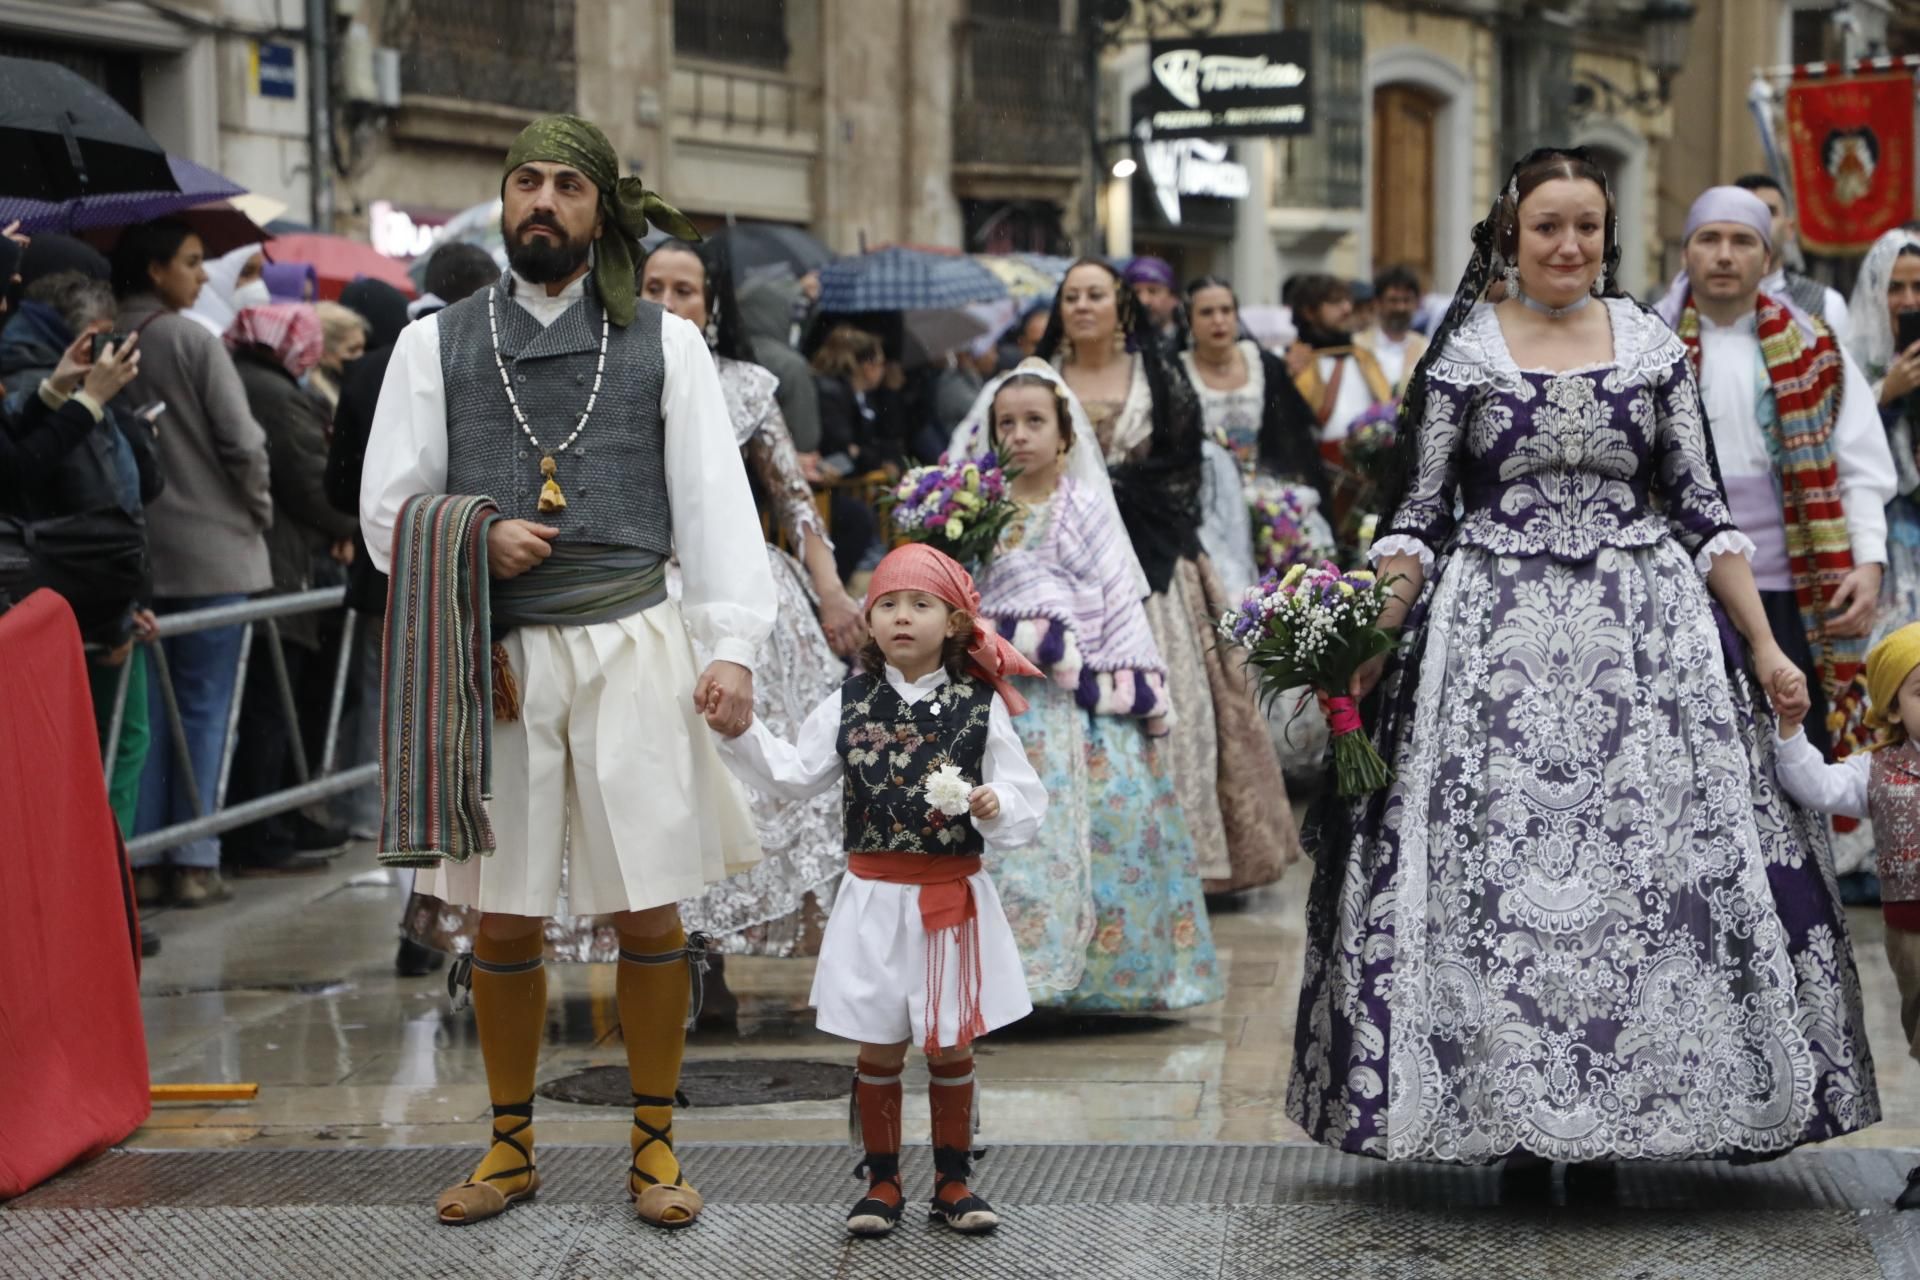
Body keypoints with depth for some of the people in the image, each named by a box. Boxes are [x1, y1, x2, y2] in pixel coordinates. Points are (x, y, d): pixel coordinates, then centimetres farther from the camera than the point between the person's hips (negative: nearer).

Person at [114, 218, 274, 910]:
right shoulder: (192, 343, -10)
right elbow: (243, 443, -12)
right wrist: (260, 512, 3)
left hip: (131, 555, 4)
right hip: (210, 548, -4)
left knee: (146, 711, 9)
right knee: (204, 708, 3)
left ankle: (141, 860, 9)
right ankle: (195, 861, 4)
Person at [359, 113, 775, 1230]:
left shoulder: (663, 342, 7)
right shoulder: (437, 344, 9)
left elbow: (716, 500, 2)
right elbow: (388, 510, 9)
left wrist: (735, 646, -8)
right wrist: (477, 538, -11)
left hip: (633, 646, -1)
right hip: (498, 660, 1)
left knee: (649, 913, 2)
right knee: (505, 922, 7)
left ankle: (656, 1144, 16)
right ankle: (512, 1146, 21)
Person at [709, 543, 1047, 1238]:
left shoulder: (980, 706, -4)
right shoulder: (850, 703, 1)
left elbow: (1026, 800, -3)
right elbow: (795, 773, 4)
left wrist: (996, 805, -24)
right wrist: (743, 735, -7)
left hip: (955, 899, -1)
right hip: (875, 897, 1)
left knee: (952, 1049, 10)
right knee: (879, 1049, 7)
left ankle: (953, 1180, 22)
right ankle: (882, 1181, 19)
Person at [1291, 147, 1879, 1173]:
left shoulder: (1654, 350, 8)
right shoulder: (1463, 355, 3)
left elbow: (1701, 511, 9)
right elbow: (1415, 516, 3)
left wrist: (1764, 644, 5)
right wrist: (1372, 641, -8)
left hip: (1640, 638, 1)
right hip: (1495, 639, -1)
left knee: (1639, 872, -1)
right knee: (1493, 872, -3)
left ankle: (1607, 1123, 8)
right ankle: (1512, 1120, 8)